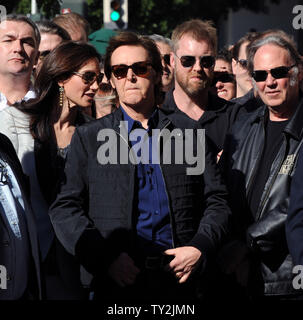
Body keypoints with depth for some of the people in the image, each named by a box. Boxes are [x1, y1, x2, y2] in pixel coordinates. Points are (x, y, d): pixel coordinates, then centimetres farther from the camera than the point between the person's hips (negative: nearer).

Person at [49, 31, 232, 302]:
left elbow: (216, 201, 9)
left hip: (180, 278, 1)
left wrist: (200, 248, -8)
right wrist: (104, 257, -11)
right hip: (118, 280, -1)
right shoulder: (88, 138, 8)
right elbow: (65, 208, 2)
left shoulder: (189, 131, 10)